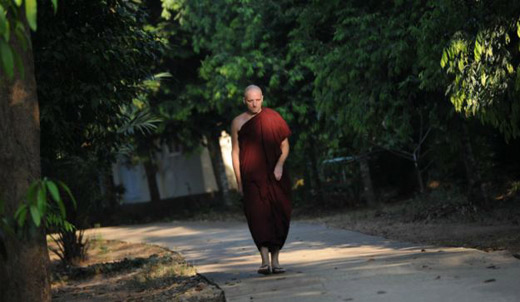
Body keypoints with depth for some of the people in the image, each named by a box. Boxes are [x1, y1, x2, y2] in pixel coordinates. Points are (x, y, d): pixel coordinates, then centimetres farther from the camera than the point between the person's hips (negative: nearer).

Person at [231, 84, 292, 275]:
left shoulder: (273, 118, 6)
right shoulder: (238, 122, 6)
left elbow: (285, 145, 8)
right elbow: (235, 152, 8)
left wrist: (280, 164, -10)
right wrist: (239, 182, 3)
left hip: (274, 176, 1)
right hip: (251, 178, -1)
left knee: (278, 215, -1)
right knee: (258, 215, -14)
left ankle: (275, 261, 8)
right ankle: (265, 260, -20)